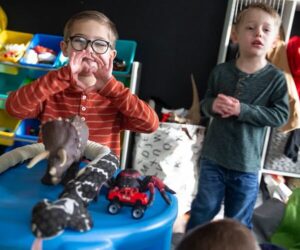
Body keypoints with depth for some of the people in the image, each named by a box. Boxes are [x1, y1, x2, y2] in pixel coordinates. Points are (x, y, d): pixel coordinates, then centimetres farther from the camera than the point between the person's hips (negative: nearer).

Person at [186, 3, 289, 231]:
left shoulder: (276, 78, -7)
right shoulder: (221, 71, -2)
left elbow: (281, 115, -13)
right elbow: (205, 102, 9)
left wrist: (242, 110, -22)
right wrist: (213, 105, -16)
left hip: (246, 163, -1)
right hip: (213, 157, 1)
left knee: (239, 222, 14)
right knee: (203, 209, 14)